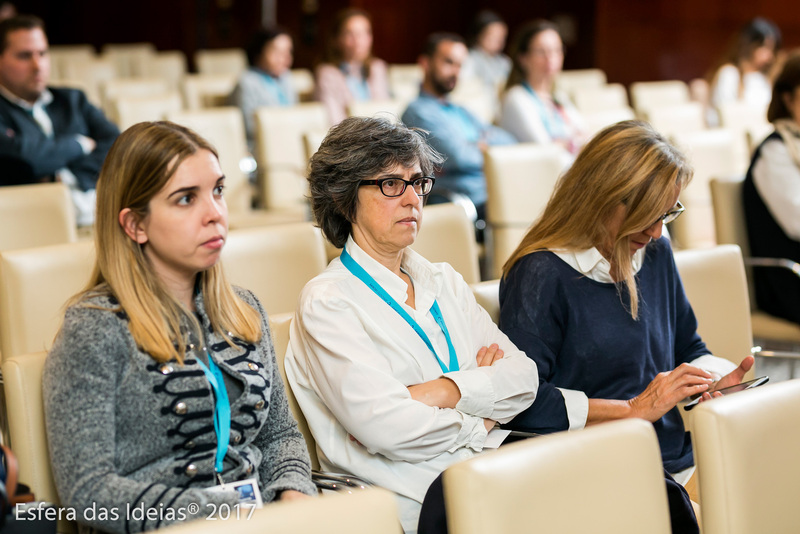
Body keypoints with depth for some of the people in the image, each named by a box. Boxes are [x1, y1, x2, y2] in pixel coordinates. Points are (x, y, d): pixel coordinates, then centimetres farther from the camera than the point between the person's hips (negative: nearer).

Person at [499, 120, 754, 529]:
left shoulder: (655, 253, 15)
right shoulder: (542, 274, -8)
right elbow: (522, 402, -16)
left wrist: (720, 379, 4)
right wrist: (635, 409, -14)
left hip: (677, 463, 7)